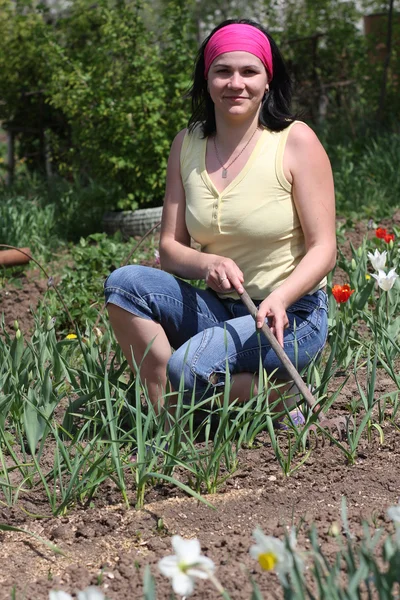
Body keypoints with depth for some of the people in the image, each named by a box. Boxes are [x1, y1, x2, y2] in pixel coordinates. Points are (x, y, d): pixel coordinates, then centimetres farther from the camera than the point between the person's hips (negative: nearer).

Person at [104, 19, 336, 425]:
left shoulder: (295, 141, -10)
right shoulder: (187, 145, 3)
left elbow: (323, 249, -11)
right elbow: (169, 249, 3)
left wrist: (281, 298, -30)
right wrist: (207, 263, -20)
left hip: (290, 316, -5)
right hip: (217, 307, 5)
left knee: (188, 370, -30)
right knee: (124, 282, -20)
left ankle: (279, 392, 0)